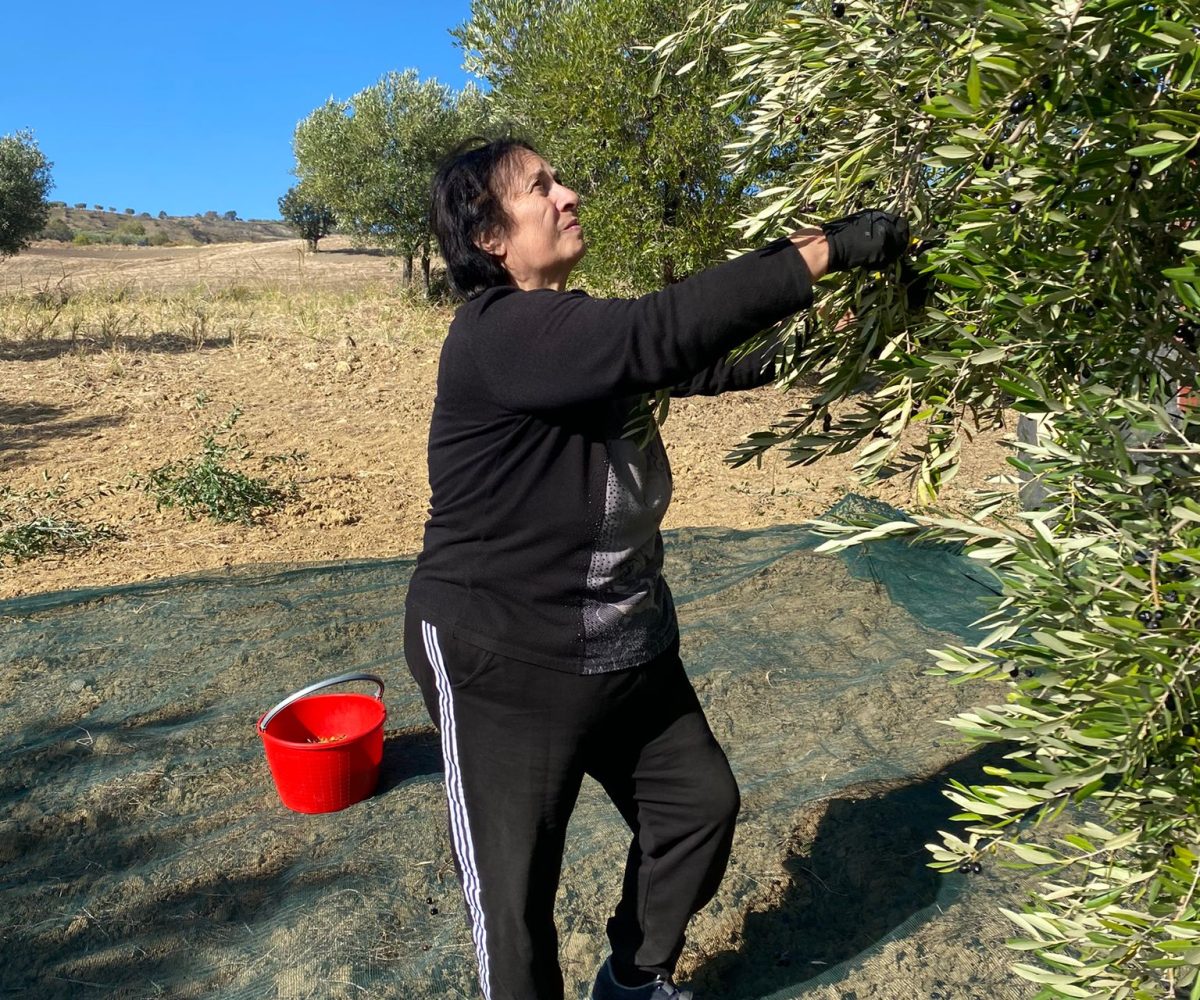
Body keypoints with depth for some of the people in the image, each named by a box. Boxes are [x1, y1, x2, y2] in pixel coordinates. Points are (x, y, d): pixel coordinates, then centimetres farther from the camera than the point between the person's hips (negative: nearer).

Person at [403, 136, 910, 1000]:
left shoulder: (583, 329, 9)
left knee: (701, 804, 18)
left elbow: (701, 360, 12)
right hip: (505, 661, -9)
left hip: (625, 645, 9)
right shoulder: (497, 335, -22)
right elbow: (664, 334, -35)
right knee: (514, 887, 6)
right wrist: (822, 255, -30)